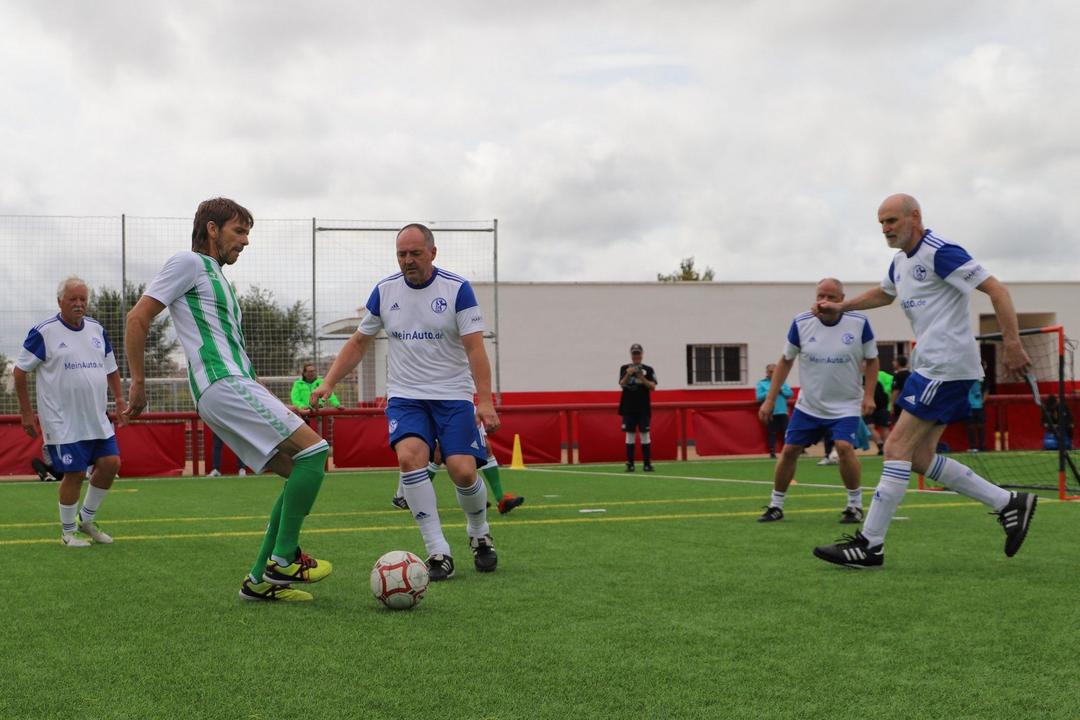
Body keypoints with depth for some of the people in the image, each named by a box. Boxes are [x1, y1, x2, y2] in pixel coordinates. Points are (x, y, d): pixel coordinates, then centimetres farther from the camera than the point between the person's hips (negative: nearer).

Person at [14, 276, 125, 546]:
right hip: (62, 421, -6)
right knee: (74, 473, -5)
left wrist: (120, 401, 12)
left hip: (97, 419, 6)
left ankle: (86, 519, 20)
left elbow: (111, 369, 20)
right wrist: (27, 412, -4)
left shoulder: (97, 330, 9)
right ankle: (68, 532, 13)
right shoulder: (43, 332, -8)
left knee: (110, 464, 0)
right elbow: (20, 371, -3)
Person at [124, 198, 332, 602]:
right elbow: (138, 318, -5)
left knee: (301, 474, 6)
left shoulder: (215, 275, 28)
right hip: (224, 386, -10)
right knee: (313, 449, -17)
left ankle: (261, 580, 5)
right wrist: (138, 382, -7)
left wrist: (271, 402, 26)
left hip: (236, 385, 10)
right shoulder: (189, 262, 0)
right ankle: (283, 560, -13)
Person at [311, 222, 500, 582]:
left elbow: (475, 347, -11)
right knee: (409, 456, -25)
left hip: (453, 396, -2)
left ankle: (480, 536, 19)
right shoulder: (384, 291, 5)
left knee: (463, 471, -14)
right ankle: (438, 552, -19)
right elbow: (358, 342, 15)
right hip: (405, 396, 2)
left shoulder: (457, 289, -6)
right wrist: (328, 383, 5)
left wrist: (485, 400, -22)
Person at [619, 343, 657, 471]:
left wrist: (642, 378, -19)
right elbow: (622, 384, -6)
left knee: (645, 434, -1)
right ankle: (630, 464, 2)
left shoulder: (648, 369, 5)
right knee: (630, 434, 0)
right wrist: (628, 375, -25)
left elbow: (653, 387, -3)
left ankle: (647, 463, 2)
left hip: (643, 407, 0)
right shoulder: (624, 368, 6)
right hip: (628, 407, 0)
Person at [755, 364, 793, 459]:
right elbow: (759, 397, -6)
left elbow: (790, 394, 8)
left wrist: (781, 390, -9)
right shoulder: (761, 383, 5)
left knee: (786, 432, 1)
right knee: (772, 433, -2)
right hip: (770, 413, -3)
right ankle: (772, 452, 2)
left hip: (782, 412, 3)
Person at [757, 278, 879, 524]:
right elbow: (785, 361, 3)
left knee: (844, 447, -23)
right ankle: (776, 506, 21)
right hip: (808, 405, 3)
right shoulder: (801, 323, -8)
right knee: (789, 451, 3)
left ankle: (855, 505, -4)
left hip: (846, 405, -3)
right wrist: (770, 400, 2)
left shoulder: (859, 323, -12)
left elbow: (871, 360, 1)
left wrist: (868, 395, -11)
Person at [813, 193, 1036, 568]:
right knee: (921, 457, 7)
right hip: (931, 366, 10)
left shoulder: (940, 252, -13)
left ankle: (869, 545, -8)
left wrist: (1012, 344, -22)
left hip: (945, 367, -10)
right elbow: (883, 294, 38)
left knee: (897, 448, -11)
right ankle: (1009, 504, 13)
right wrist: (839, 306, 27)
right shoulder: (900, 262, 16)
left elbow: (996, 289, -16)